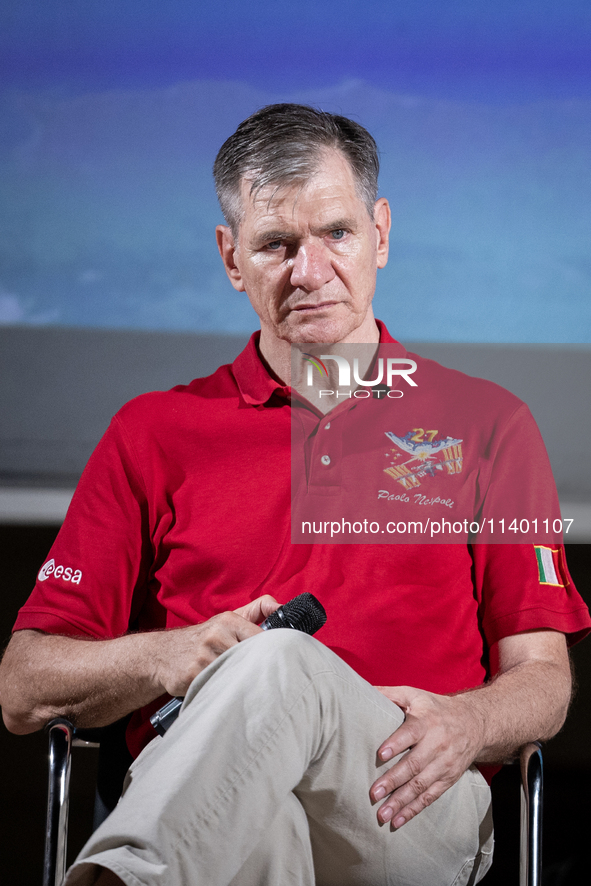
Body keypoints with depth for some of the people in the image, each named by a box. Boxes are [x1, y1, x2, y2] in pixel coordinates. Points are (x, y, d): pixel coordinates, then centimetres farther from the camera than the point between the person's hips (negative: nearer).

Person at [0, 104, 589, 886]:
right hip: (198, 809, 0)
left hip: (410, 812, 1)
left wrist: (465, 724, -10)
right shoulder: (154, 432, 20)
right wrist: (177, 658, -7)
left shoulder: (487, 423, 20)